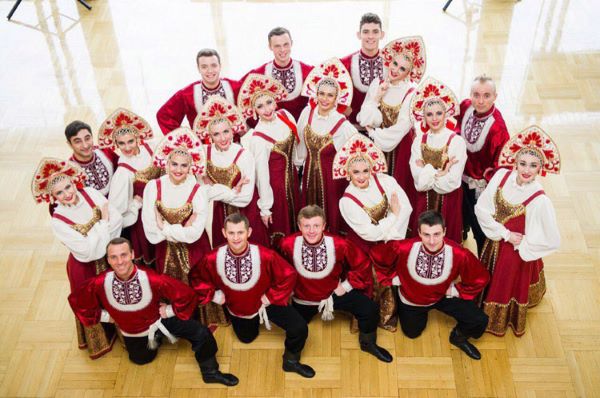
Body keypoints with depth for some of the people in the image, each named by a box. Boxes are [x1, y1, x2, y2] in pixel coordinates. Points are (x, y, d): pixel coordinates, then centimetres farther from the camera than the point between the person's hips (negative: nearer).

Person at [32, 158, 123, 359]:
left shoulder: (91, 193, -17)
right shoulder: (58, 221, -26)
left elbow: (118, 220, -17)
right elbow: (91, 252, -29)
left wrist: (100, 245, -20)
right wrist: (103, 221, -25)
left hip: (110, 258, 4)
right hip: (87, 268, -4)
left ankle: (119, 326, 53)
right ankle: (98, 341, 46)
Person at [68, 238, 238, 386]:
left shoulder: (152, 279, -36)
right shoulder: (99, 283, -31)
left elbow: (186, 294, -26)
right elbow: (76, 300, -10)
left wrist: (169, 311, -16)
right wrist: (105, 316, -5)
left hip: (159, 320, -2)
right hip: (133, 334, 2)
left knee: (201, 333, -14)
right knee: (142, 359, 26)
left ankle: (210, 372, 11)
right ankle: (155, 339, 54)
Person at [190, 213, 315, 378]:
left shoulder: (265, 255, -36)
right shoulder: (213, 259, -30)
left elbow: (288, 275, -21)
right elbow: (197, 277, -8)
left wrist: (272, 296, -17)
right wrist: (214, 295, -11)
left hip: (265, 301, -2)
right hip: (236, 308, 2)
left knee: (299, 328, -18)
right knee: (246, 338, 28)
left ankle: (291, 361, 13)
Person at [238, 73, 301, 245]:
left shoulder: (286, 116, -10)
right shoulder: (258, 138, -27)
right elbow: (262, 175, -21)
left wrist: (298, 163, 22)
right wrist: (265, 208, -15)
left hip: (291, 176, 7)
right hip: (274, 183, -7)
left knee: (294, 221, 24)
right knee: (279, 231, 10)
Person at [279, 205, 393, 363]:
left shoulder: (339, 245, -28)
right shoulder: (288, 244, -27)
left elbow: (362, 264, -10)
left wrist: (347, 285, -8)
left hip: (335, 292, 0)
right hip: (303, 299, 0)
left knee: (370, 309, -10)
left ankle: (368, 343, 19)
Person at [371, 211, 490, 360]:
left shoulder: (458, 253, -35)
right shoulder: (403, 248, -37)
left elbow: (481, 278, -15)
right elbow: (376, 254, -15)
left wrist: (456, 290, -10)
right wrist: (393, 278, -8)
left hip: (443, 295, 0)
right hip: (411, 299, 0)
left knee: (480, 321, -12)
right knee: (412, 332, 22)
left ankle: (458, 337, 22)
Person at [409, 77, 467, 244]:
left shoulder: (456, 141, -11)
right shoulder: (419, 141, -1)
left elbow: (451, 182, -17)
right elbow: (419, 182, -10)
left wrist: (427, 172, -9)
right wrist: (440, 173, -16)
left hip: (449, 201, -3)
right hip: (425, 201, 3)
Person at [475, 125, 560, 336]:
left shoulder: (540, 200, -30)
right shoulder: (501, 176, -19)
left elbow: (551, 240, -22)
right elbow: (481, 208, -14)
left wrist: (522, 245, -13)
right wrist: (504, 234, -18)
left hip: (517, 252, -4)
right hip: (494, 243, 4)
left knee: (509, 286, 21)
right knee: (487, 281, 27)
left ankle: (501, 322, 50)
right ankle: (485, 311, 58)